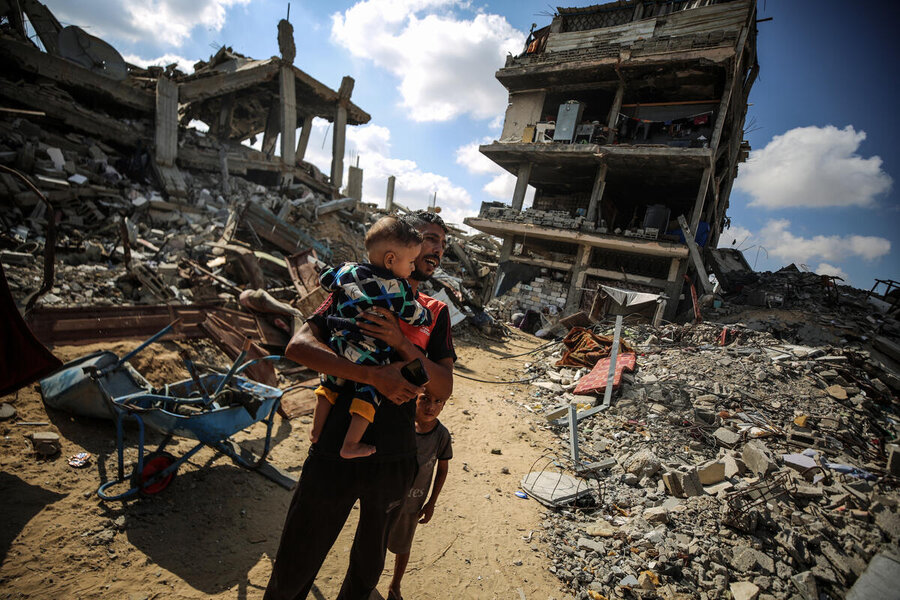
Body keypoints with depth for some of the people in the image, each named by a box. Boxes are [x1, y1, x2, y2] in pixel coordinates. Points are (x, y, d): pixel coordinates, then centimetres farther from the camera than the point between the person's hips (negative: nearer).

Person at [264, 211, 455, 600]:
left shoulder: (436, 313, 4)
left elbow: (443, 388, -4)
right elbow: (297, 346, -14)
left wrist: (402, 343, -20)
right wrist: (373, 375, -24)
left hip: (395, 461, 3)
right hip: (336, 455, -2)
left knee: (368, 567, 25)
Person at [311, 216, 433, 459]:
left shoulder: (348, 270, 2)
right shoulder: (398, 288, -13)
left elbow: (324, 279, 18)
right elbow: (414, 315, -2)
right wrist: (427, 315, 19)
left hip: (336, 349, 6)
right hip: (369, 360, -5)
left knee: (329, 386, 24)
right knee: (368, 394, 11)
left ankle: (316, 431, 38)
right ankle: (350, 445, 16)